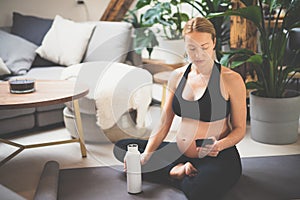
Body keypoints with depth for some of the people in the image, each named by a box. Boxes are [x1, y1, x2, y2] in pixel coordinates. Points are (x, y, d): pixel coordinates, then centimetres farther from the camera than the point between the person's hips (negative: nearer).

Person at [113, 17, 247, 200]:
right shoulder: (178, 76, 6)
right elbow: (163, 126, 6)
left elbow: (239, 129, -3)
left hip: (218, 157, -6)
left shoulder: (230, 79, -8)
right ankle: (178, 170, -10)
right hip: (181, 154, 6)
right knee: (121, 147, 2)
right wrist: (145, 156, -8)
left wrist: (218, 145, -24)